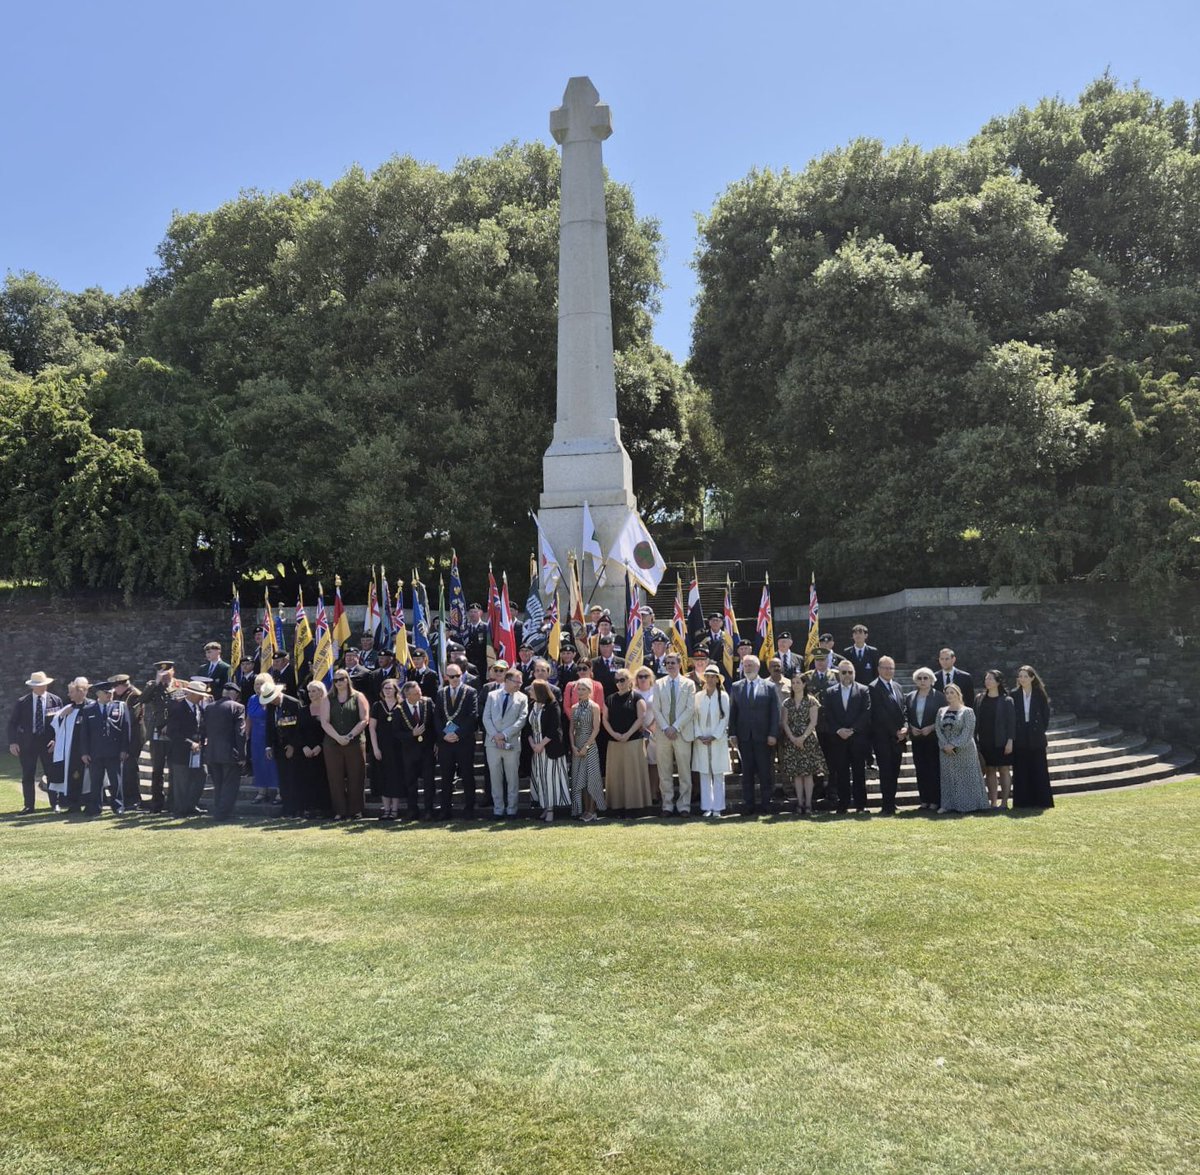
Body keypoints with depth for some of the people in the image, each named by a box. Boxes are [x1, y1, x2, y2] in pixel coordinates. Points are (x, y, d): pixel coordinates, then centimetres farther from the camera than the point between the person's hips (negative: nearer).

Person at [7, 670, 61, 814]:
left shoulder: (56, 700, 0)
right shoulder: (22, 702, 0)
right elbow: (12, 723, 3)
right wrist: (12, 742, -6)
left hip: (48, 742, 0)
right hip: (27, 742, 1)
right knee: (28, 776, 4)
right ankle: (29, 806, 13)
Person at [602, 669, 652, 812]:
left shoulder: (636, 698, 0)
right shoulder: (611, 699, 13)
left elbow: (641, 718, -7)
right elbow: (605, 719, 10)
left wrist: (627, 734, -15)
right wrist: (613, 733, -7)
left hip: (633, 740, -4)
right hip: (614, 742, 4)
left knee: (633, 772, -4)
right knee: (616, 772, 4)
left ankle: (635, 804, 2)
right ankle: (618, 804, 10)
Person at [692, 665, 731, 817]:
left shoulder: (723, 696, -1)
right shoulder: (698, 696, 6)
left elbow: (725, 719, -3)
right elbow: (695, 718, 6)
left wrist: (713, 737, -10)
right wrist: (699, 736, -7)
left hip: (718, 740, -2)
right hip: (701, 741, 2)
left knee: (718, 775, 0)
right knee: (704, 775, 3)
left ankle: (717, 808, 3)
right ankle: (707, 808, 7)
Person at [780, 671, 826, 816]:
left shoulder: (811, 701, 1)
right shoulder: (788, 703, 11)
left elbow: (813, 722, -6)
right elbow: (785, 722, 5)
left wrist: (803, 737, -16)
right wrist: (792, 738, -9)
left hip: (808, 740, -3)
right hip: (792, 741, 3)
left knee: (808, 772, -5)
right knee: (796, 773, 2)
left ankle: (808, 804, -3)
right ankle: (800, 803, 6)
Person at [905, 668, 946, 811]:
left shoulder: (939, 696, -3)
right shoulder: (909, 697, 9)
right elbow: (905, 716, 12)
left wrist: (931, 728, -14)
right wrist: (911, 728, -5)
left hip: (933, 738, -4)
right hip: (917, 739, 4)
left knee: (934, 769, -2)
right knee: (920, 770, 5)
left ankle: (935, 800, 3)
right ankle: (924, 800, 11)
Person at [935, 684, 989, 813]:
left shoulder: (967, 711, -4)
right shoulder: (941, 711, 9)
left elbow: (968, 731, -12)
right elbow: (939, 730, 4)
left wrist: (954, 745, -17)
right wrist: (945, 745, -10)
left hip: (964, 750, -4)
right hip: (947, 751, 4)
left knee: (967, 777, -1)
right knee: (948, 778, 5)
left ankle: (969, 804, 6)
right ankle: (947, 805, 9)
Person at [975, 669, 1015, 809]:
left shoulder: (1006, 700, -5)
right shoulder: (979, 699, 6)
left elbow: (1011, 721, -6)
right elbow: (975, 720, 7)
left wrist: (1010, 741, -13)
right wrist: (975, 740, 2)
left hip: (1001, 742, -4)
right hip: (985, 741, 4)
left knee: (1004, 770, 3)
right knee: (989, 771, 6)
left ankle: (1004, 801, 8)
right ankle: (993, 801, 10)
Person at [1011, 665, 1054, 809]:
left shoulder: (1040, 694, 0)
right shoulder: (1014, 695, 0)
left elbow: (1046, 715, 3)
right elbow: (1010, 716, 2)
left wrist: (1041, 730, -1)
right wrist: (1012, 735, -2)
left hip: (1036, 738, 0)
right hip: (1019, 738, 0)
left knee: (1039, 770, 3)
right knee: (1021, 771, 3)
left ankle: (1041, 801, 11)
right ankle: (1022, 801, 8)